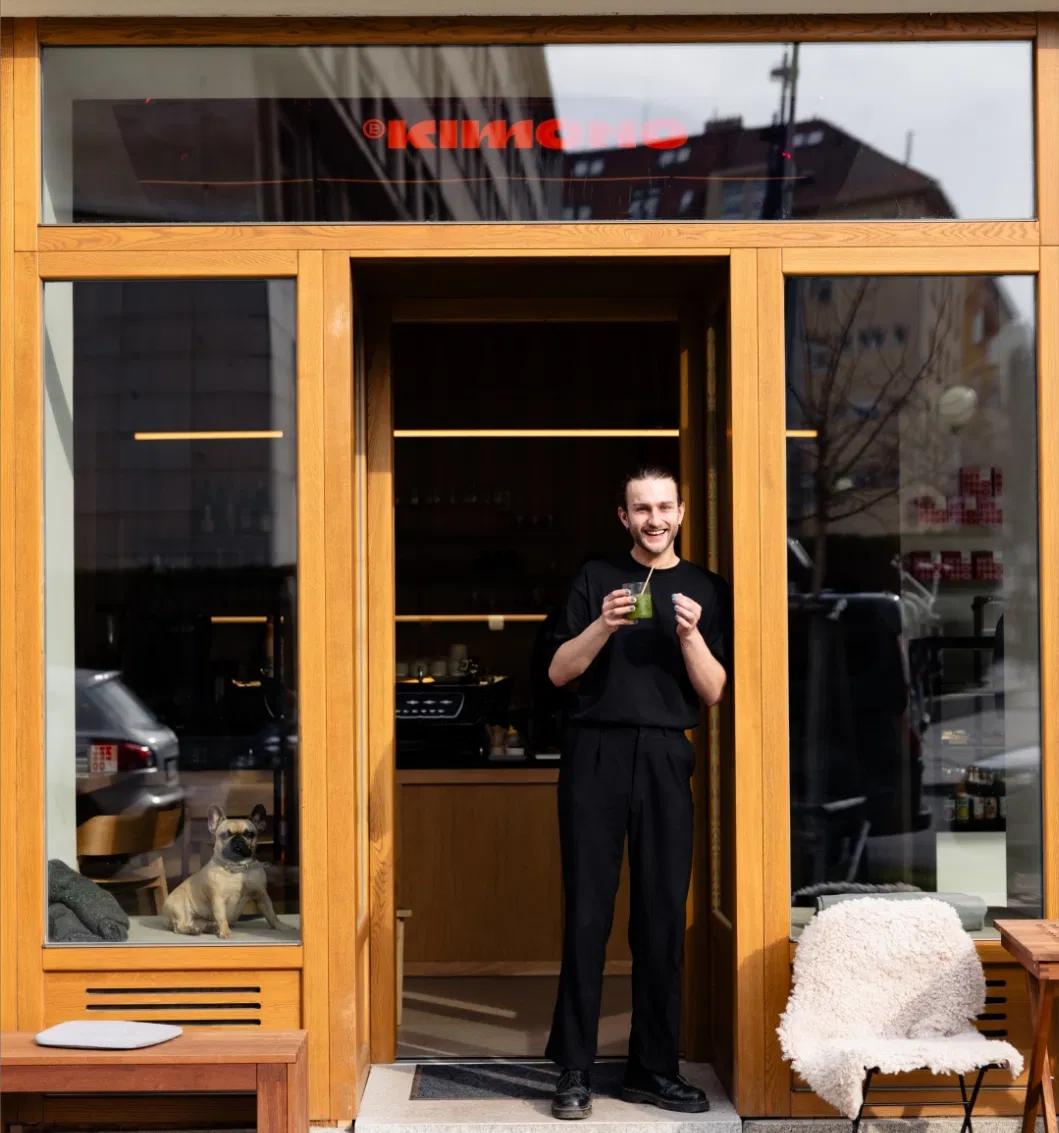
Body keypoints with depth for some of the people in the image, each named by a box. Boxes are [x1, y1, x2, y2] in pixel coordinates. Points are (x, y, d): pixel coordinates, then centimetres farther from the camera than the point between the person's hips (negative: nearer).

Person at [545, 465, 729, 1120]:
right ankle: (576, 1069, 4)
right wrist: (603, 626, -13)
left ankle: (654, 1068, 12)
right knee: (588, 911, -2)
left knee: (663, 915, 3)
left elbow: (713, 692, 5)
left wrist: (690, 635, -12)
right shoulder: (597, 579, 8)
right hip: (595, 753, -1)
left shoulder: (707, 589, 10)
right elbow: (559, 673, 3)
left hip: (665, 758, 1)